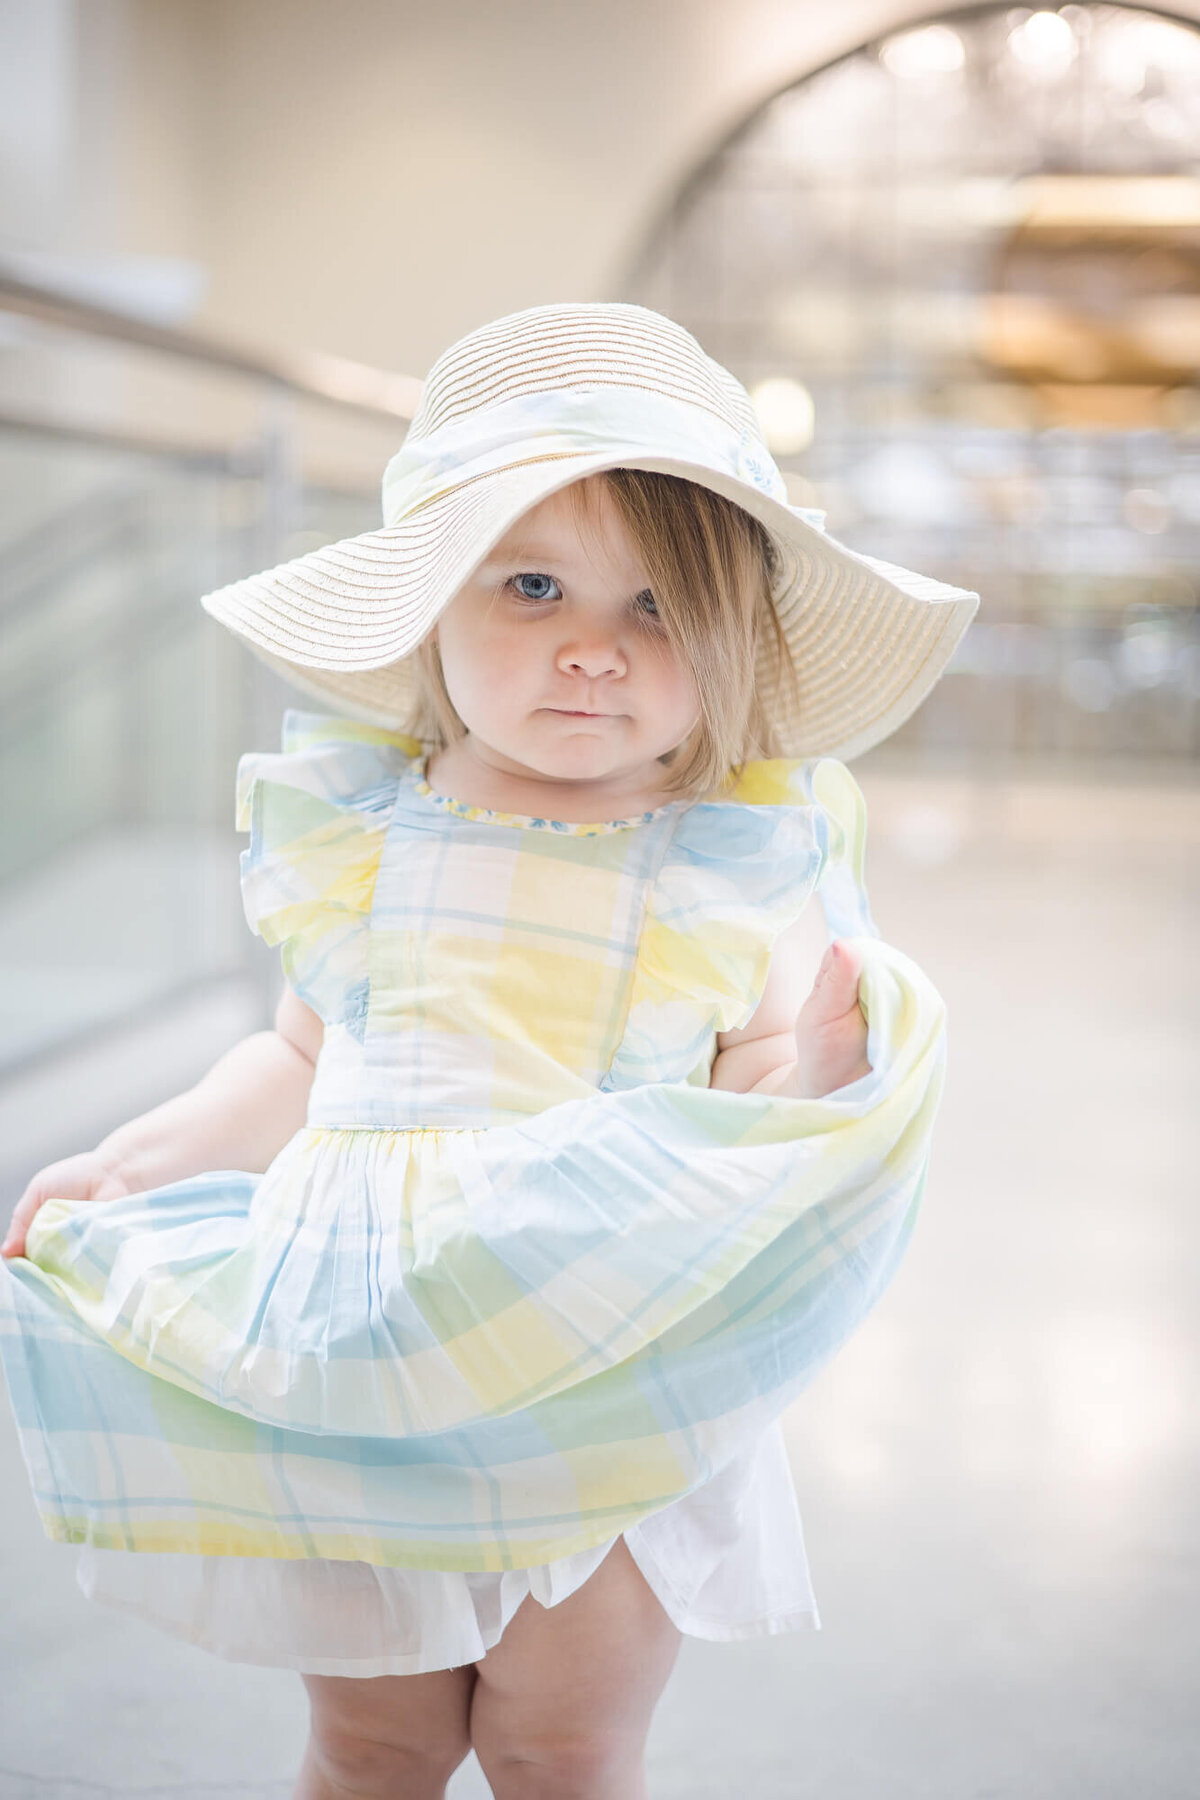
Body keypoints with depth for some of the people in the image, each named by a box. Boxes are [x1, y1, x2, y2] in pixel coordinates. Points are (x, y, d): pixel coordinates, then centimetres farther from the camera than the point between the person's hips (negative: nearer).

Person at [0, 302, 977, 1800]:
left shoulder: (746, 869, -8)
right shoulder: (357, 832, -1)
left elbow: (743, 1140, -8)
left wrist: (802, 1089, -29)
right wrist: (137, 1159, 4)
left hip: (618, 1383, -2)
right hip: (359, 1367, 2)